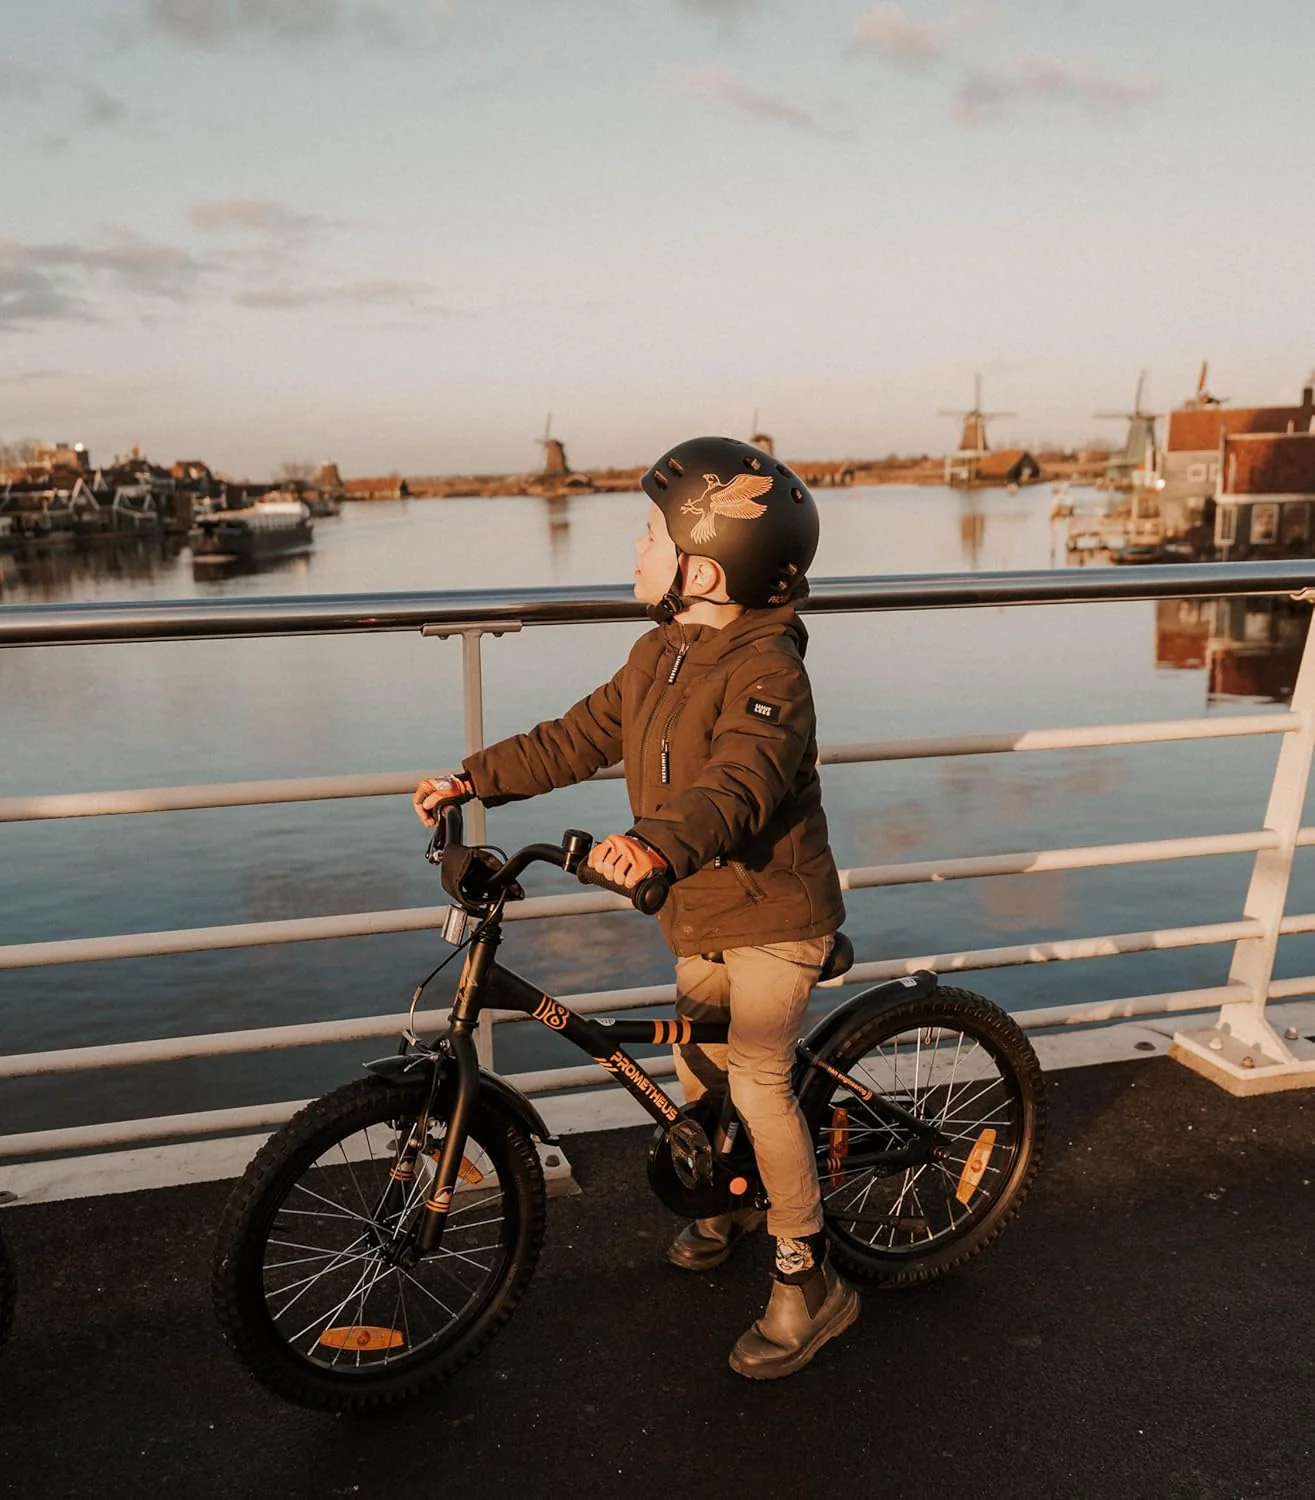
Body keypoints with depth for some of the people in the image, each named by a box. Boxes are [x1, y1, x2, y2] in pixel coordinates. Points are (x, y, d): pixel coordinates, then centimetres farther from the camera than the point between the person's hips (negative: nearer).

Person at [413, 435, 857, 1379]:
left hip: (773, 913, -8)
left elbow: (740, 781, -41)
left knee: (759, 1084, -7)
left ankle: (809, 1280, 11)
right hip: (702, 913, 8)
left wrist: (659, 843, -58)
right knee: (698, 1072, 18)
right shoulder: (659, 656, 4)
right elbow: (580, 737, 9)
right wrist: (477, 779, 3)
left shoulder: (767, 670, -24)